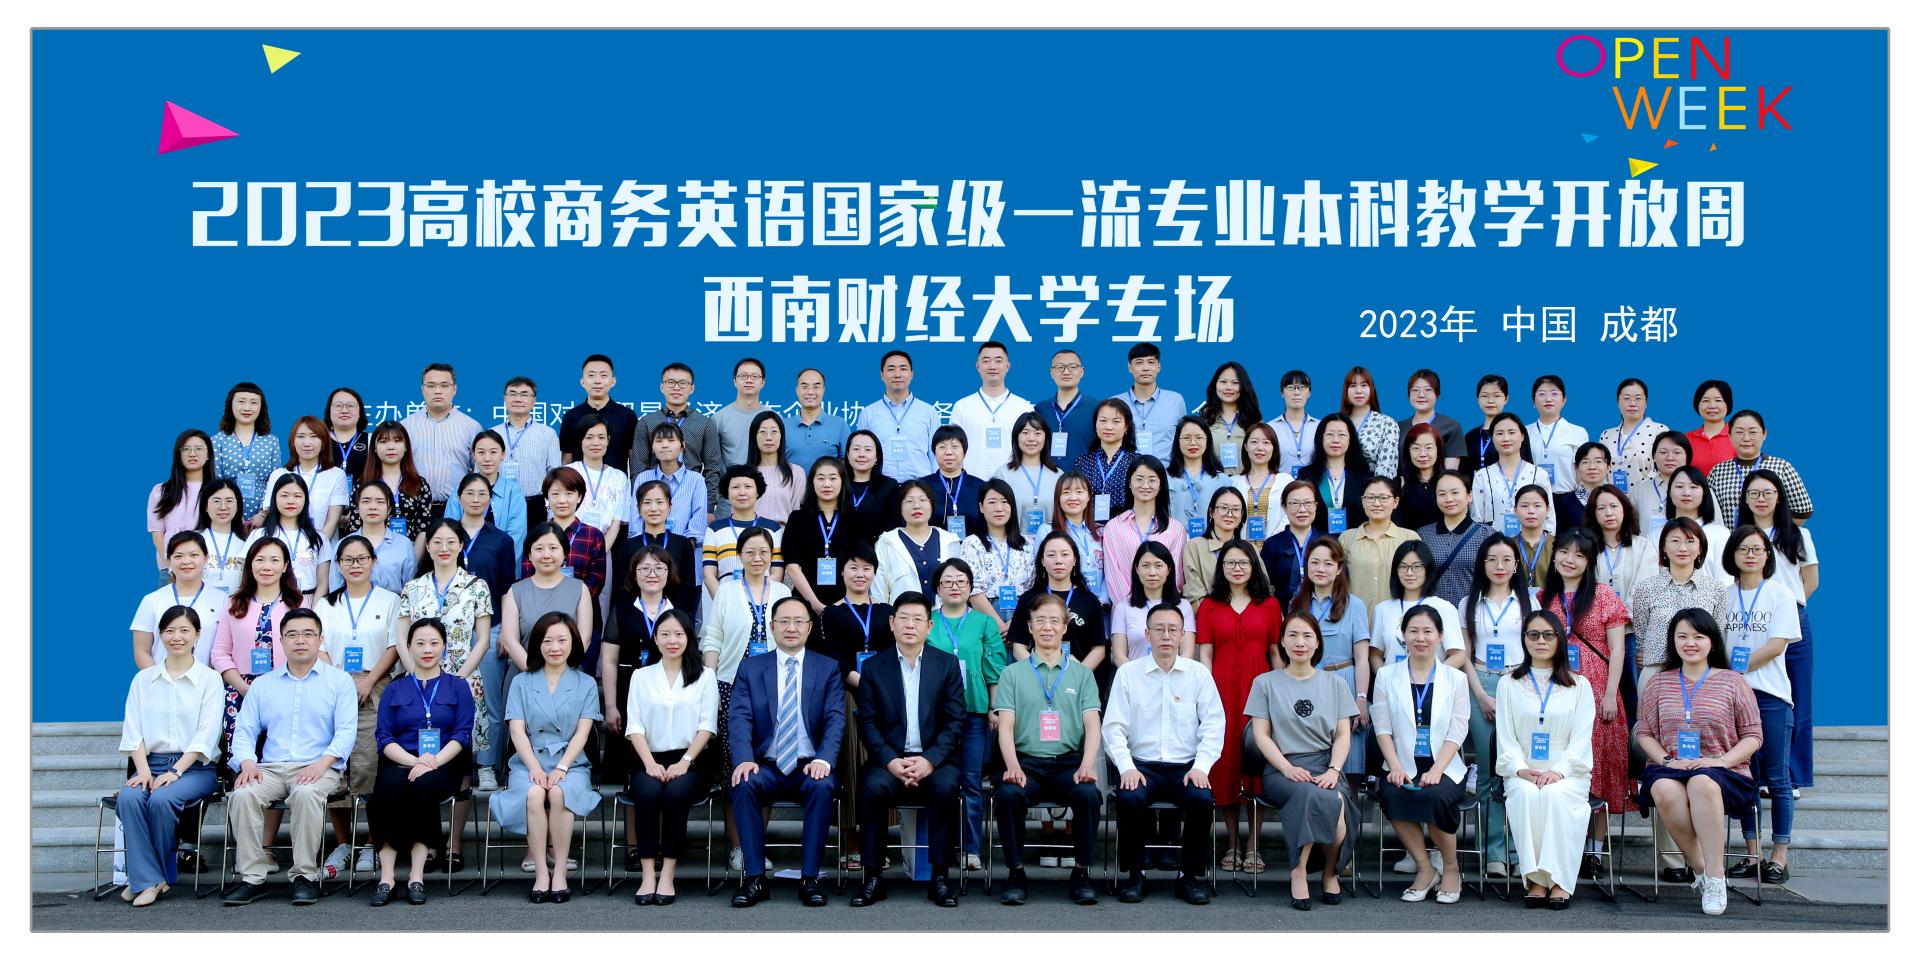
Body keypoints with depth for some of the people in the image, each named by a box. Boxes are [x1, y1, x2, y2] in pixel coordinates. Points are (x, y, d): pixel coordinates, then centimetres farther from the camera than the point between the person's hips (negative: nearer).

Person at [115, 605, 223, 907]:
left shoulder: (210, 679, 4)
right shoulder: (143, 679, 15)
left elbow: (206, 735, -5)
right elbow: (134, 732, 7)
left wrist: (175, 772, -17)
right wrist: (144, 770, -10)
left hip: (195, 767, -3)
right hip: (151, 763, 3)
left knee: (162, 799, -32)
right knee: (129, 797, -29)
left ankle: (152, 876, -13)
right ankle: (148, 879, -25)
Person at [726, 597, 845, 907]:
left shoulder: (828, 668, 10)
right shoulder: (750, 667, 11)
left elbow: (835, 719, -1)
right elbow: (739, 718, -1)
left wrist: (823, 759, -19)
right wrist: (744, 759, -20)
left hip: (809, 767, -1)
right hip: (765, 766, 1)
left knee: (822, 786, -33)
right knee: (743, 785, -31)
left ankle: (810, 878, -23)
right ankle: (755, 878, -22)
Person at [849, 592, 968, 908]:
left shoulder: (947, 664, 8)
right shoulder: (874, 668, 8)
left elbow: (956, 720, 1)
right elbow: (867, 723, 2)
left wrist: (930, 760, -14)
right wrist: (891, 761, -15)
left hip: (935, 759, 0)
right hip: (889, 758, 0)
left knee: (945, 787, -32)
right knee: (873, 787, -31)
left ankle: (939, 877, -20)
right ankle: (873, 877, -19)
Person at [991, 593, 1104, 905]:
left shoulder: (1081, 674, 16)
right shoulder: (1013, 675, 14)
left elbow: (1092, 724, 5)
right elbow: (1005, 726, 3)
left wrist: (1087, 765, -14)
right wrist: (1012, 766, -16)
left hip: (1069, 762, 1)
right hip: (1026, 762, 0)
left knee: (1088, 793, -32)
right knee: (1008, 794, -33)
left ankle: (1080, 873, -13)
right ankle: (1016, 873, -15)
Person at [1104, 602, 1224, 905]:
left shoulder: (1199, 673, 8)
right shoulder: (1128, 673, 6)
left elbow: (1214, 725, 3)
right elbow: (1113, 727, 2)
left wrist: (1201, 766, -11)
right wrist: (1126, 767, -13)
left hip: (1187, 767, 1)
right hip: (1141, 764, 0)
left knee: (1202, 798, -30)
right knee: (1129, 798, -32)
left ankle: (1192, 876, -9)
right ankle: (1135, 874, -11)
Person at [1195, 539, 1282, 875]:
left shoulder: (1269, 605, 10)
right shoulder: (1209, 606, 9)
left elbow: (1275, 652, 9)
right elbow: (1205, 654, 6)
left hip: (1258, 687, 0)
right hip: (1222, 688, 0)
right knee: (1225, 760, 1)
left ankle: (1253, 845, 4)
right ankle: (1232, 843, 11)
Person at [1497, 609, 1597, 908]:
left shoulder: (1579, 685, 12)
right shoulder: (1509, 683, 14)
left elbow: (1581, 738, 2)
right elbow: (1506, 737, 6)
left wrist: (1558, 772, -15)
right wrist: (1521, 770, -12)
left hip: (1567, 773, -1)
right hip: (1523, 772, 1)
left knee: (1556, 795, -34)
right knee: (1525, 795, -33)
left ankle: (1560, 880, -30)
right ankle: (1535, 878, -30)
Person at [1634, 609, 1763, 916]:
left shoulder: (1732, 682, 10)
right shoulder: (1659, 683, 16)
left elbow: (1753, 735, 7)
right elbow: (1644, 732, 13)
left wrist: (1722, 761, -11)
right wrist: (1666, 760, -7)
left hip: (1723, 772, -2)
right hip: (1670, 767, 2)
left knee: (1701, 782, -40)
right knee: (1664, 789, -37)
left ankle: (1715, 877, -33)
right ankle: (1700, 868, -22)